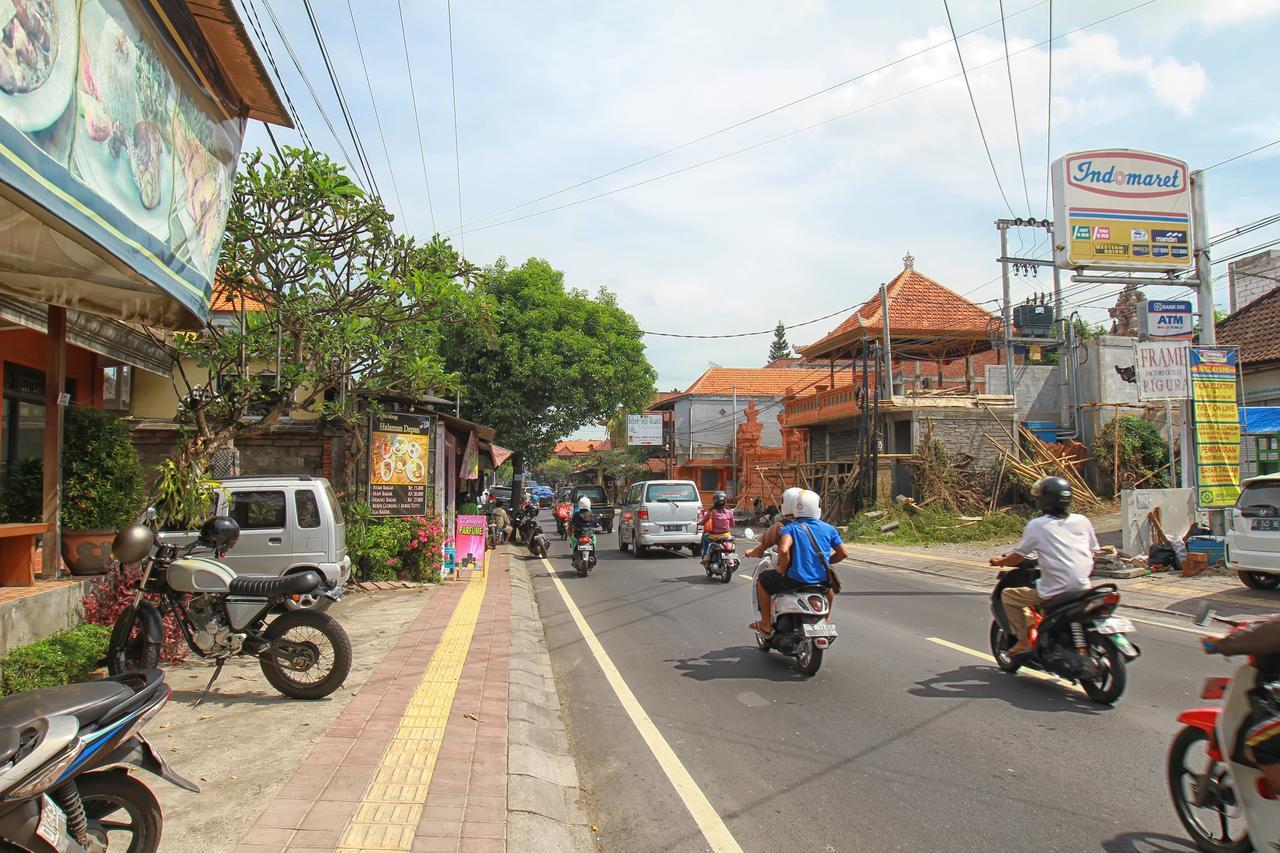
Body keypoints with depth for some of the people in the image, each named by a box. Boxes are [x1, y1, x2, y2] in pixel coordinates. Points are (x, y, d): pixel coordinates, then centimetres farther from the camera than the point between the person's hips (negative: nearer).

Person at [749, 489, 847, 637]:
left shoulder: (790, 528, -6)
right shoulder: (828, 529, 4)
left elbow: (783, 550, -24)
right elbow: (843, 553, 8)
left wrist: (782, 569, -6)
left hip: (795, 579, -3)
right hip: (822, 581, 4)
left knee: (762, 580, 22)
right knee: (831, 582, 41)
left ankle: (766, 624, 22)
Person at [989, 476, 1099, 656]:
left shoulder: (1037, 525, -5)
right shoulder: (1082, 521, 7)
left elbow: (1018, 557, 1)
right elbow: (1093, 551, 15)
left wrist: (999, 561, 21)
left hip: (1055, 592, -5)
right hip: (1083, 589, 5)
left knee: (1008, 595, 10)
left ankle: (1024, 640, 3)